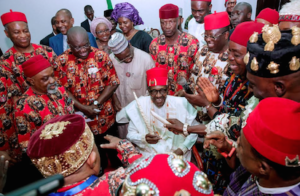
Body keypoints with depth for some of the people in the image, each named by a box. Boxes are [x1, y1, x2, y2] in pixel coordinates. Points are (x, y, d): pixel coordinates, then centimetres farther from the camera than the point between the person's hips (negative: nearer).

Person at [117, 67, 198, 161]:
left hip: (176, 155, 0)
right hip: (148, 155, 1)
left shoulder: (182, 104, -6)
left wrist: (182, 149, -9)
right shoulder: (139, 105, -7)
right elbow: (131, 133, -1)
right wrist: (143, 139, -20)